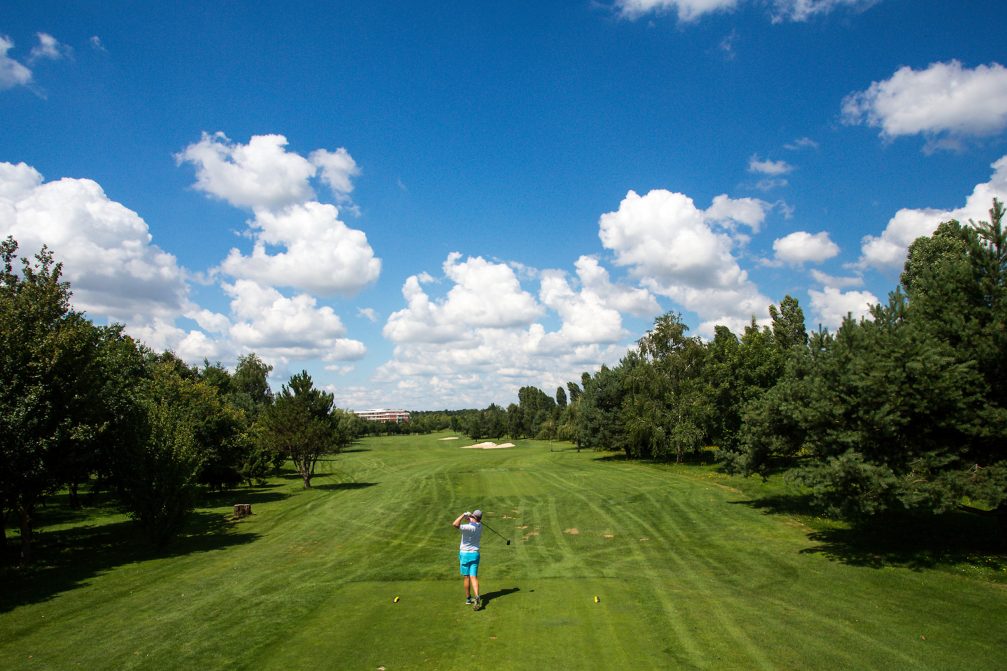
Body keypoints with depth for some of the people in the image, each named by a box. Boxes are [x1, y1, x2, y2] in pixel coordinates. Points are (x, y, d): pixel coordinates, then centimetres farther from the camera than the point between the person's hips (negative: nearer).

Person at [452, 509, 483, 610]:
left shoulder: (469, 527, -21)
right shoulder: (480, 527, -1)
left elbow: (455, 524, -36)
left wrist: (464, 515, -25)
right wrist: (468, 518, 6)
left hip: (465, 553, -4)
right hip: (475, 554, 4)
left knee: (466, 577, 10)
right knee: (473, 577, -2)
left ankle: (468, 598, 18)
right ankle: (477, 597, -21)